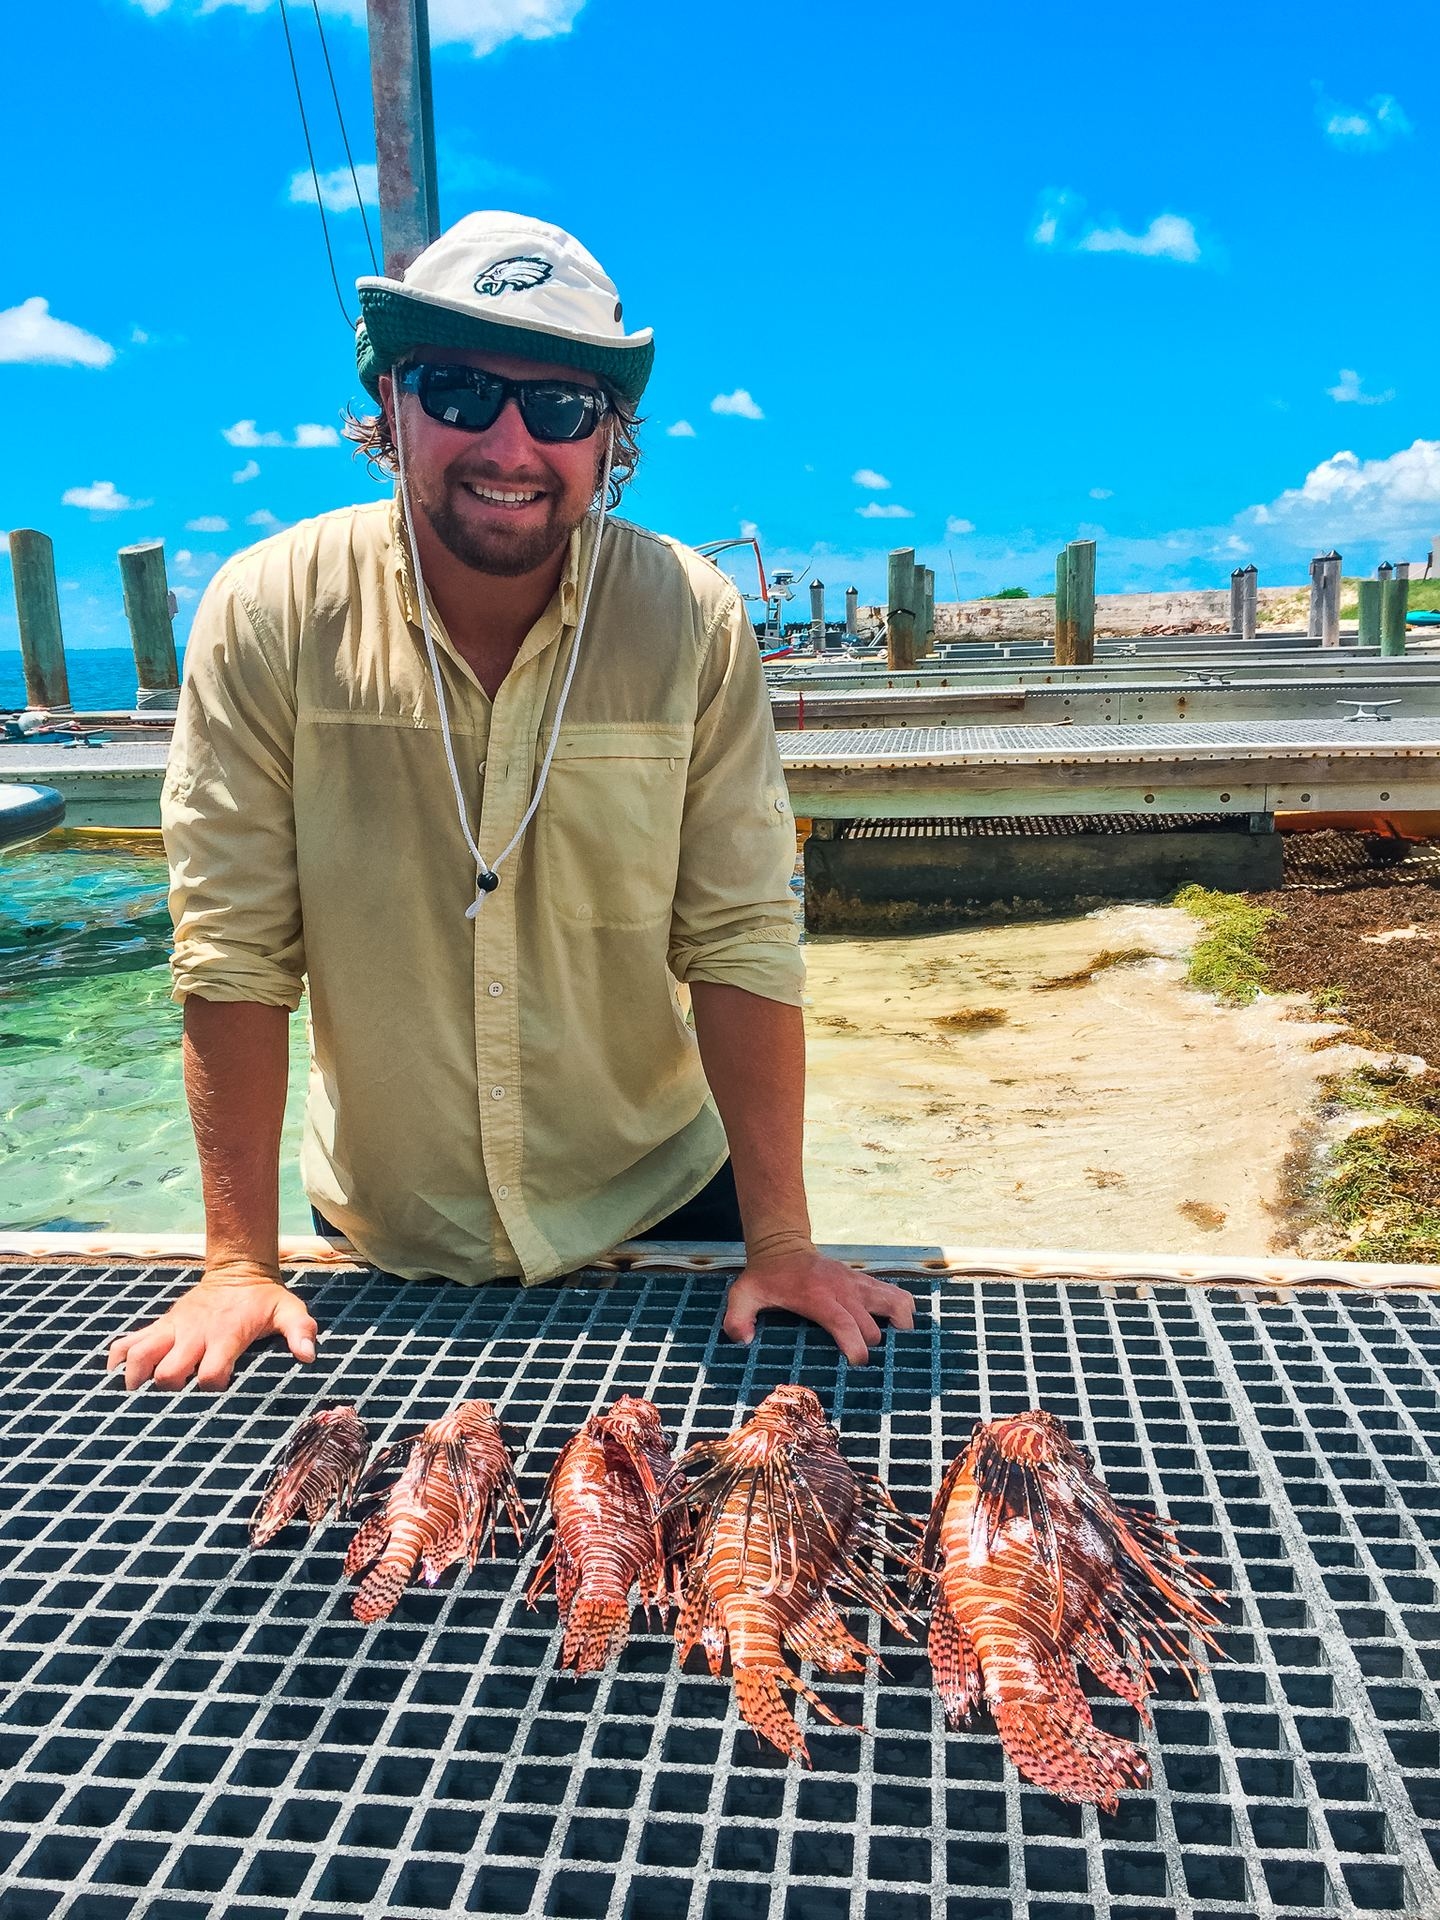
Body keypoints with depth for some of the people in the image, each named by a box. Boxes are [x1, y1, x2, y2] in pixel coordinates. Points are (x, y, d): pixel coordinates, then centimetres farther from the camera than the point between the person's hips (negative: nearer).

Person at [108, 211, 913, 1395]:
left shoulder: (692, 620, -15)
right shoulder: (270, 611, -15)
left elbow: (741, 941, -14)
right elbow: (235, 944, -13)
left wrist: (781, 1241, -14)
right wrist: (240, 1261, -10)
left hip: (657, 1201, 0)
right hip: (385, 1232, 1)